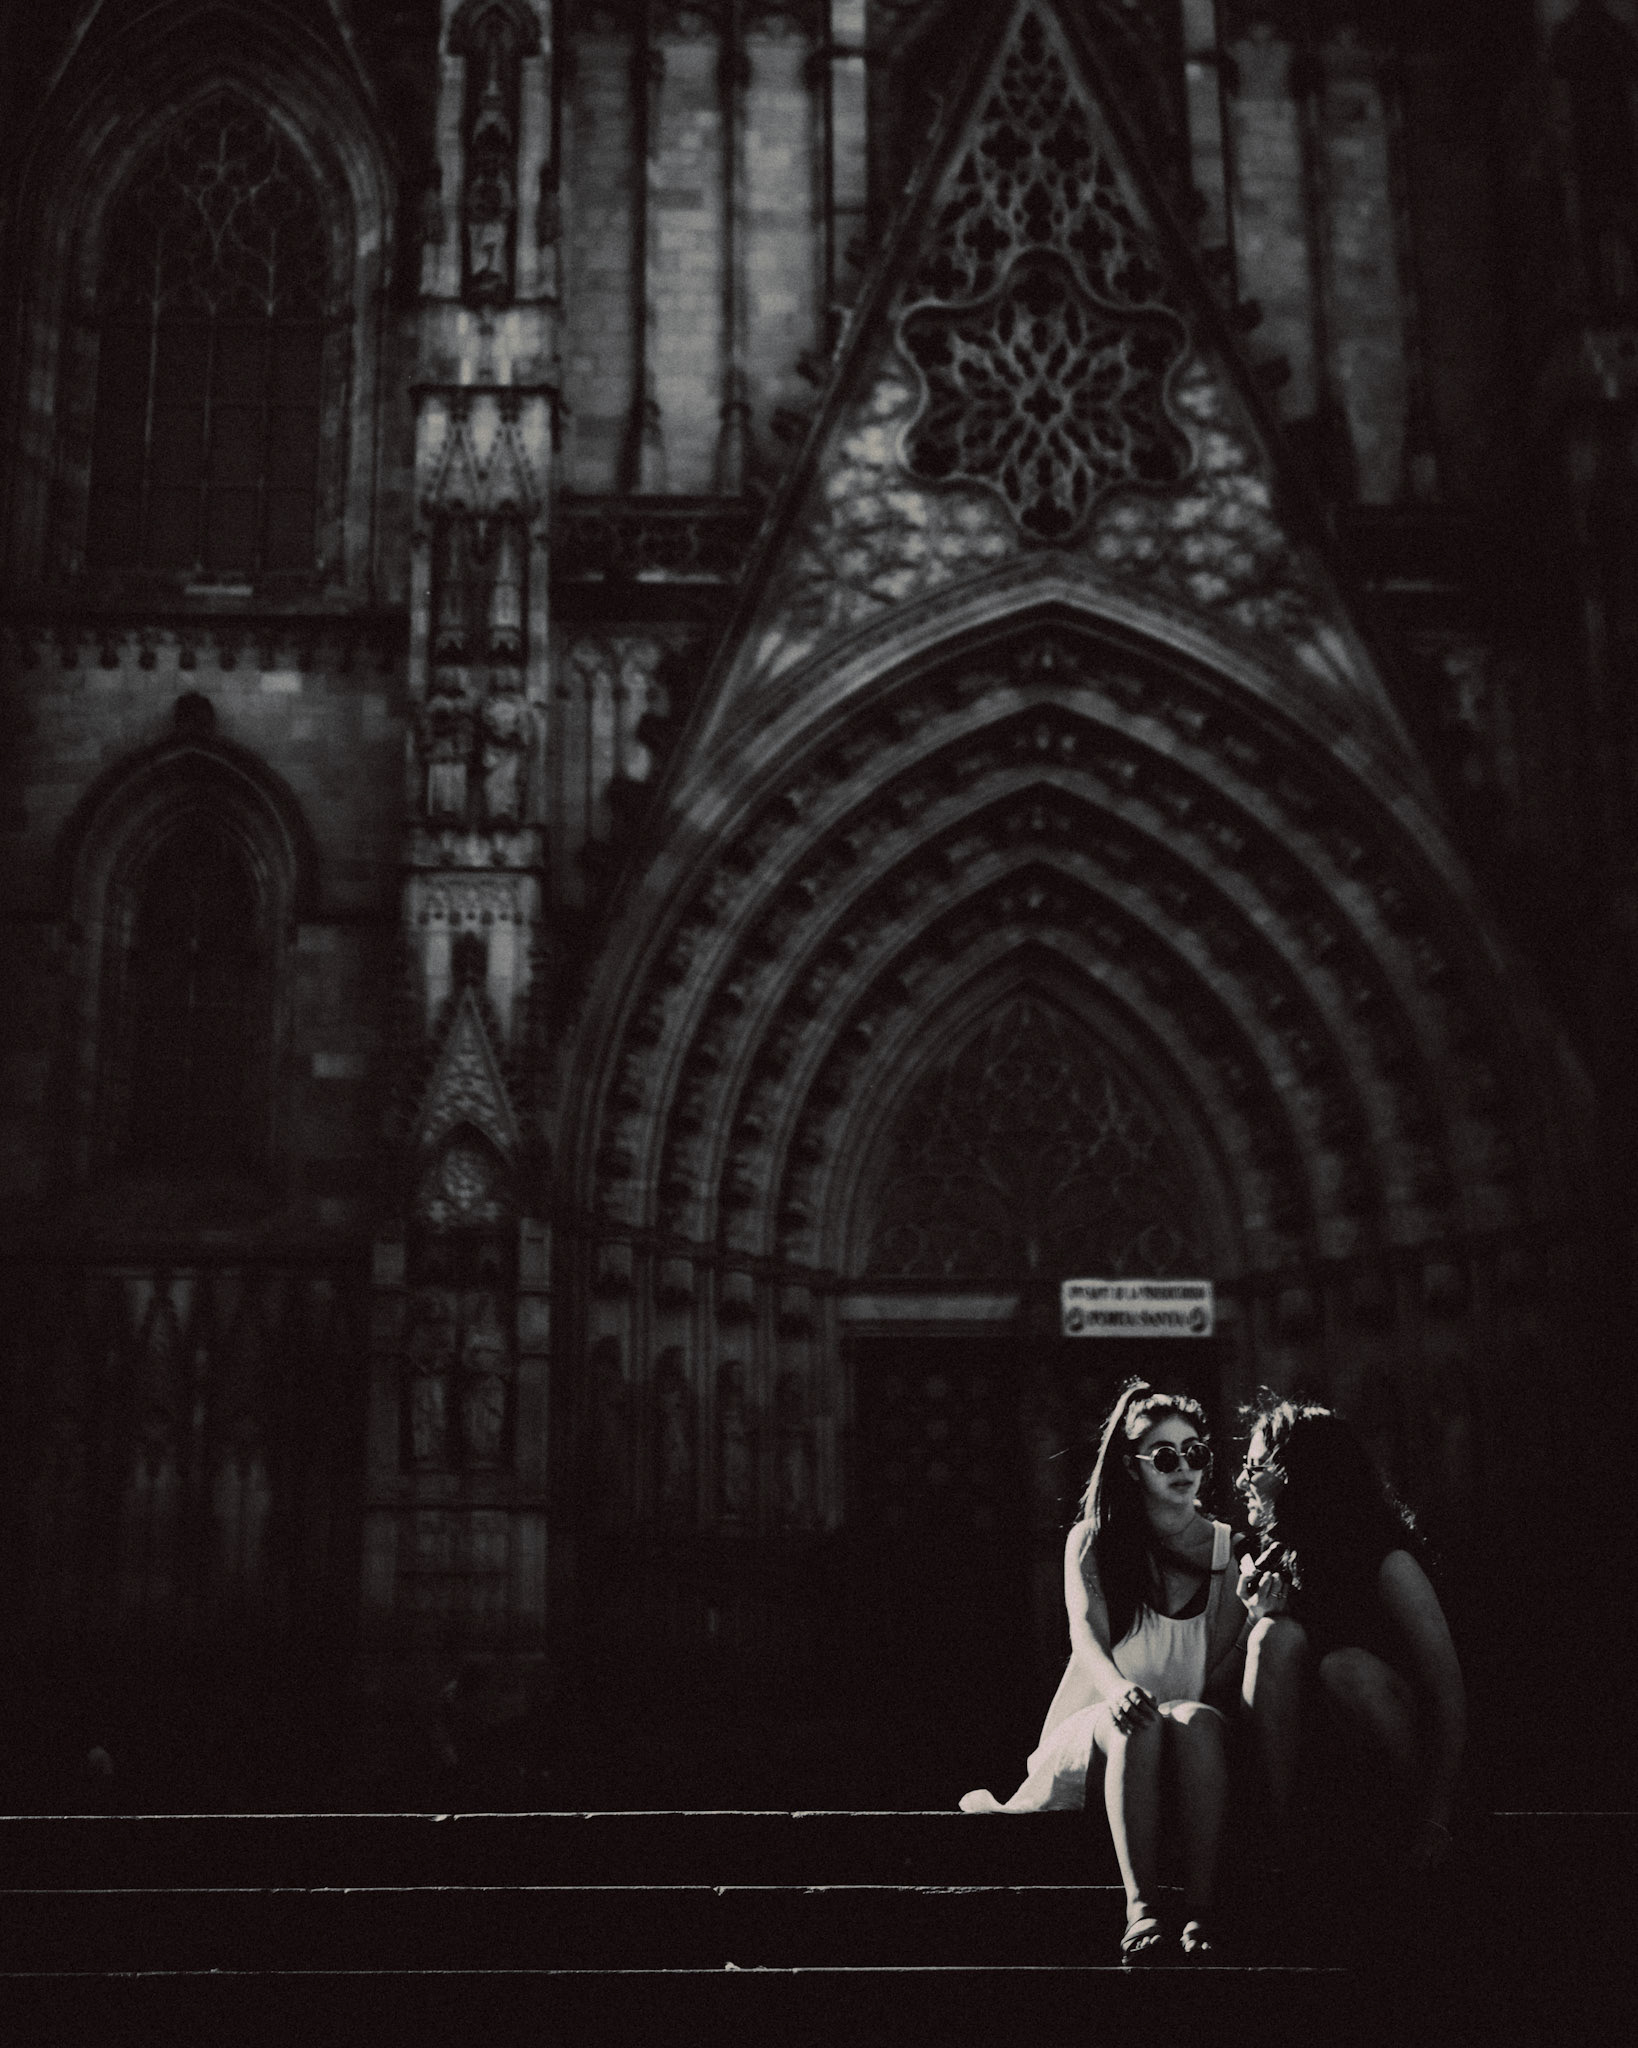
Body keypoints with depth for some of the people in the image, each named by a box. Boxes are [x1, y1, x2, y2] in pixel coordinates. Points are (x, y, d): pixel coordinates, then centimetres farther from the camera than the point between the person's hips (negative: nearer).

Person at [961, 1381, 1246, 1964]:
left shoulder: (1226, 1547, 8)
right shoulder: (1092, 1543, 4)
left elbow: (1226, 1665, 3)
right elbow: (1086, 1635, -14)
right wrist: (1116, 1686, -35)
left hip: (1195, 1734, 1)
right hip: (1100, 1728, -1)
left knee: (1196, 1718, -35)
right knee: (1139, 1724, -36)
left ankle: (1200, 1911, -43)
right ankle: (1140, 1909, -42)